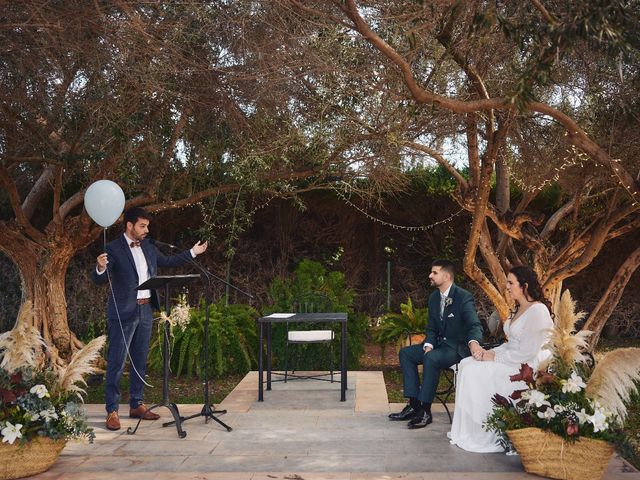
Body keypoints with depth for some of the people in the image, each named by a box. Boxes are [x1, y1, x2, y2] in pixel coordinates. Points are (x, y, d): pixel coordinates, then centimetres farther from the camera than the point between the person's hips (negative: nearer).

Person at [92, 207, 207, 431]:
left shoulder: (148, 246, 10)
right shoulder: (114, 248, -11)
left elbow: (167, 262, 25)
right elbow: (100, 280, -15)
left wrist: (192, 253, 26)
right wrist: (101, 268, -37)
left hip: (145, 310, 7)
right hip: (123, 312, -7)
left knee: (140, 361, 14)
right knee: (116, 363, -3)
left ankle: (136, 405, 25)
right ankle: (112, 411, 4)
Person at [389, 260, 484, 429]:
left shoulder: (464, 297, -16)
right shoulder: (434, 297, 8)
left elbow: (475, 325, -28)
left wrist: (474, 342, -50)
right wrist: (428, 345, -8)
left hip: (458, 347, -8)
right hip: (439, 344, 8)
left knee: (431, 358, -34)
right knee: (405, 353, -5)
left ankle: (425, 411, -24)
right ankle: (414, 405, -7)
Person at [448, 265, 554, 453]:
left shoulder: (537, 311, -16)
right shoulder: (519, 309, 16)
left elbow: (527, 352, -21)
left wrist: (495, 357, -14)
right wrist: (489, 352, 2)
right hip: (513, 361, 10)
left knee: (476, 372, -19)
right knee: (466, 364, -5)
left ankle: (480, 436, -7)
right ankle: (467, 431, -6)